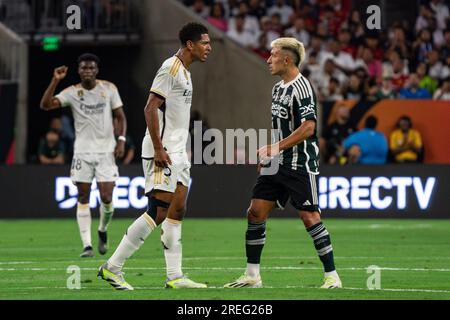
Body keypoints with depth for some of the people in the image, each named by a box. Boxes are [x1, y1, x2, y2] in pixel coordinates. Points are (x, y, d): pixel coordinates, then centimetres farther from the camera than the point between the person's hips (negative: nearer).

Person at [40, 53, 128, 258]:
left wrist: (121, 139, -5)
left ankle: (102, 231, 23)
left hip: (106, 151, 0)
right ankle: (87, 245, 0)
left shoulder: (109, 89, 3)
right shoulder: (72, 92, -1)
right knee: (83, 198, -2)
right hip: (82, 151, 0)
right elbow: (45, 105, -13)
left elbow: (120, 116, 8)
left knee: (106, 199, -6)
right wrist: (55, 81, -21)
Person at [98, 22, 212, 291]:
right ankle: (112, 267, -8)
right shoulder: (170, 68, -13)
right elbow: (150, 108, -19)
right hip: (163, 152, -10)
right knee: (159, 211, -12)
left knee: (177, 211, 7)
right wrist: (158, 148, -22)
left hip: (178, 152, 10)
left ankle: (175, 276, 8)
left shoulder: (185, 72, 17)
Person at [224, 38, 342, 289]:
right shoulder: (278, 88, 14)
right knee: (256, 212, 4)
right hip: (278, 165, 9)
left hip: (301, 164, -9)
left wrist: (276, 148, -22)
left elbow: (308, 128, -23)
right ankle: (252, 276, 10)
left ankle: (332, 276, 0)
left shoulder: (302, 87, -14)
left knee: (310, 217, -8)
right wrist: (268, 154, 19)